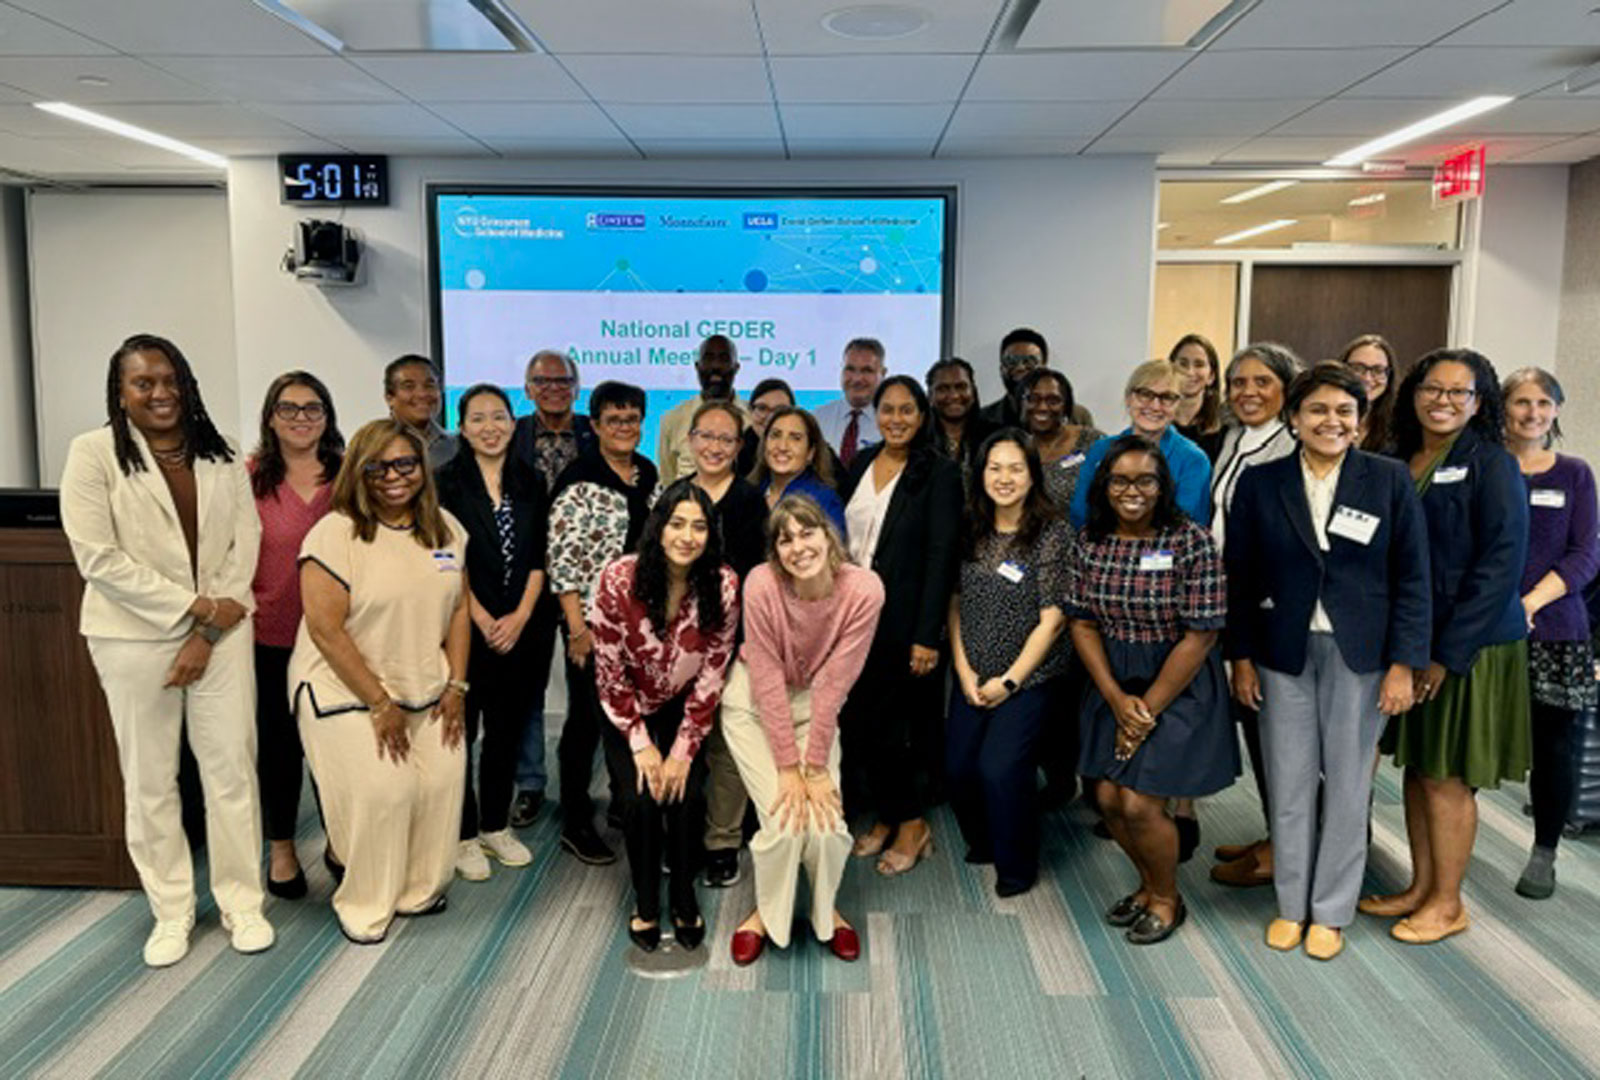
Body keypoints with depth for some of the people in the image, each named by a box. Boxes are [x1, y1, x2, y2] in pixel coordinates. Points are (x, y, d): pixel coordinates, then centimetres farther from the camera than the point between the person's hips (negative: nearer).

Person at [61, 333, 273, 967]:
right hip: (135, 638, -2)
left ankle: (242, 903, 19)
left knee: (232, 768, 5)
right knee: (149, 779, 8)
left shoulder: (221, 457, 6)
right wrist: (194, 605, -14)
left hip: (220, 633, 2)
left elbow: (245, 543, 1)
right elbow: (98, 558, -12)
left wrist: (208, 632, -8)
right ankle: (171, 912, 22)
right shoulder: (93, 453, -5)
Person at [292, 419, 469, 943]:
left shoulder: (445, 528, 5)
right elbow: (325, 628, -16)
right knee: (380, 792, -13)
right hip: (346, 692, -5)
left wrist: (456, 686, 2)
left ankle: (418, 890, 19)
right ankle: (364, 907, 11)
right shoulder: (336, 533, -14)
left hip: (426, 691, 5)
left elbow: (458, 609, 9)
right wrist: (380, 703, -15)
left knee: (441, 781, -5)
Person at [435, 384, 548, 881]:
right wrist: (483, 621, -11)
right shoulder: (446, 482, -4)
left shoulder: (530, 482, 7)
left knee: (507, 729, 11)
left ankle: (496, 826, 26)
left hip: (517, 629, 4)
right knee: (459, 730, 3)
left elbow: (537, 558, 5)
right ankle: (463, 835, 16)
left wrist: (519, 617, -5)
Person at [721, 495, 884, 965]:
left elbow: (834, 684, -19)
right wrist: (788, 767, -19)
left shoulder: (863, 590, -24)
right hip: (755, 702, -1)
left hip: (815, 704, 1)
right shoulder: (761, 585, -27)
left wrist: (815, 766, -17)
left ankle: (825, 910, 21)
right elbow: (768, 680, -21)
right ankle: (767, 911, 17)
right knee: (783, 821, -14)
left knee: (827, 821, -12)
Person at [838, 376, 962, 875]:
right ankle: (884, 818, 26)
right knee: (857, 722, 8)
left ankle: (911, 824, 20)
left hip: (902, 619, -5)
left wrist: (927, 636, -17)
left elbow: (941, 556, -12)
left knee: (888, 725, 0)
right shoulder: (860, 464, 9)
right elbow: (841, 538, 10)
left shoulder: (939, 473, -8)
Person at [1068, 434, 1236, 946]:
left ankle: (1167, 899, 24)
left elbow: (1200, 635, -16)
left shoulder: (1192, 542, -15)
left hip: (1178, 687, -5)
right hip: (1112, 686, 5)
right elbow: (1082, 623, 1)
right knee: (1109, 799, 7)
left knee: (1140, 805, -5)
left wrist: (1148, 709, -13)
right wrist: (1118, 700, -8)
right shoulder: (1089, 543, -1)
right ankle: (1149, 884, 35)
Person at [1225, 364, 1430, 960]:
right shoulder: (1259, 483, 1)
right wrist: (1241, 657, 0)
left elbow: (1412, 577, -1)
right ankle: (1291, 904, 24)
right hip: (1284, 654, 1)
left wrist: (1403, 663, -5)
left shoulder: (1390, 479, -1)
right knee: (1289, 785, 8)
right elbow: (1239, 576, 4)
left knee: (1348, 784, 8)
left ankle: (1331, 911, 24)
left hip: (1359, 655, 0)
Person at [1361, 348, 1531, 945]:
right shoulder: (1397, 464, 8)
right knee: (1417, 767, 13)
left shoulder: (1492, 466, -9)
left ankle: (1447, 902, 18)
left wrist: (1449, 654, -17)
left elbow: (1500, 565, -14)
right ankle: (1420, 886, 27)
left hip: (1468, 647, -6)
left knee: (1447, 777, 3)